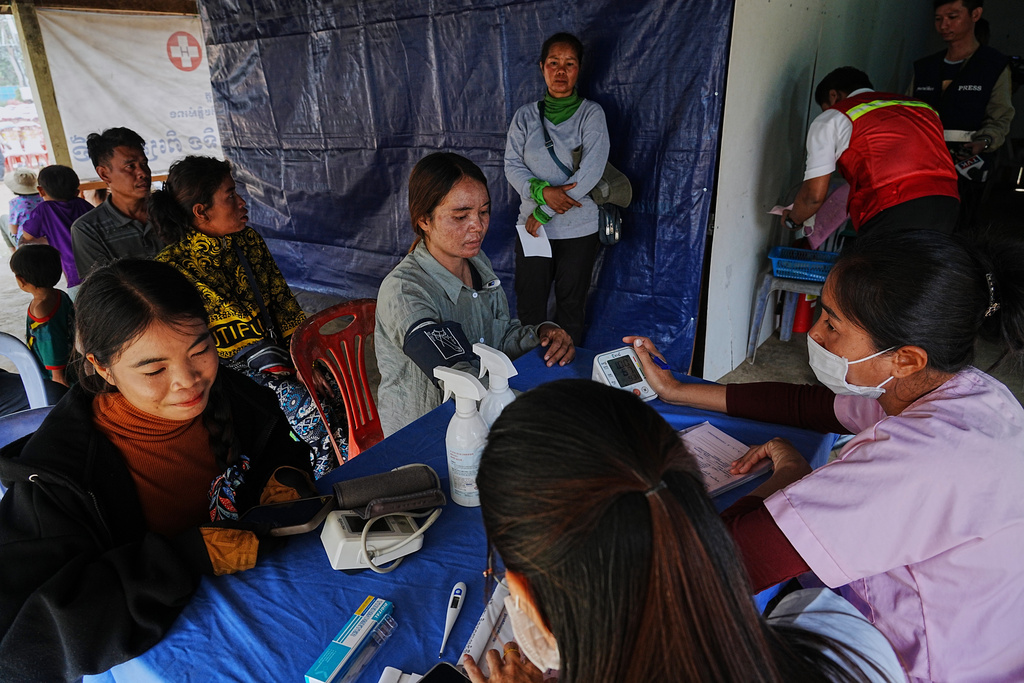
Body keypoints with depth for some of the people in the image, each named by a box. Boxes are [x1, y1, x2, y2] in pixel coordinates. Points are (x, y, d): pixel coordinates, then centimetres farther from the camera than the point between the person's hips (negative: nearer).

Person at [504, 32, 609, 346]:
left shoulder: (591, 113, -3)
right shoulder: (526, 115, 5)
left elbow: (591, 171, -14)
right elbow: (512, 165, 0)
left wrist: (543, 213, -15)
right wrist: (542, 191, -20)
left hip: (579, 229, -2)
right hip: (533, 226, 2)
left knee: (571, 308, 9)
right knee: (529, 307, 7)